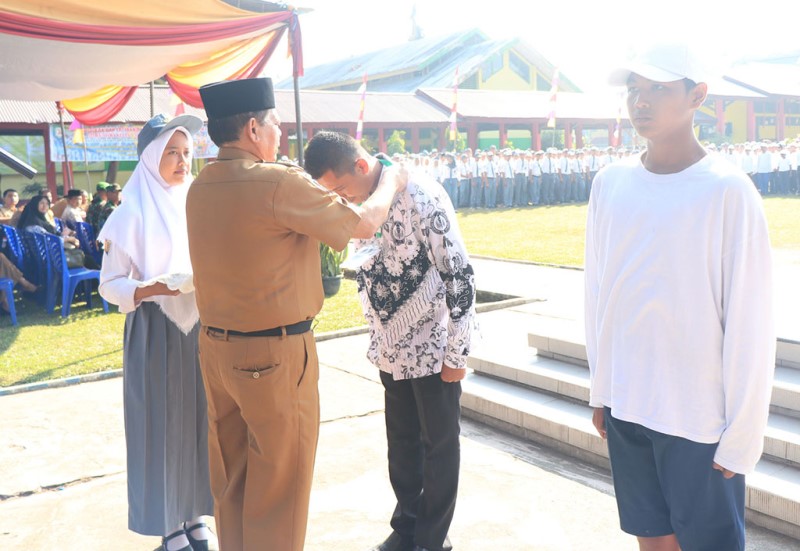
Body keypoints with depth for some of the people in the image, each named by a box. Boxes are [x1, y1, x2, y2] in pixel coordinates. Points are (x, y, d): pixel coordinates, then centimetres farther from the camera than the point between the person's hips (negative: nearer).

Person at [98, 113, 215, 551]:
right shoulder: (133, 214, -8)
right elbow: (109, 285, -7)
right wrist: (152, 289, -23)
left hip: (201, 326, 5)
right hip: (156, 331, -4)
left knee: (200, 419, 10)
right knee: (162, 424, 3)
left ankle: (194, 513, 26)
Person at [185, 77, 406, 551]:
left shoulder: (201, 187, 3)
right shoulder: (279, 183, -19)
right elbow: (364, 223, -10)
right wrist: (392, 182, 9)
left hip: (216, 347, 8)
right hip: (275, 355, -8)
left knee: (231, 475, 20)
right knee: (279, 481, 8)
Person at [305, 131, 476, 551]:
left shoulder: (420, 196, -20)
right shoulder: (360, 203, 1)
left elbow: (459, 275, -18)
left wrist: (456, 353, -16)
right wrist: (376, 341, 14)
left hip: (433, 350, -6)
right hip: (391, 350, 6)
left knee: (439, 447, 9)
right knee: (401, 445, 17)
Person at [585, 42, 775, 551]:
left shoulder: (727, 190, -12)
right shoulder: (611, 183, 3)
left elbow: (749, 324, -10)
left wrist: (742, 436, -9)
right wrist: (601, 388, 12)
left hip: (700, 418, -4)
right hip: (626, 408, 5)